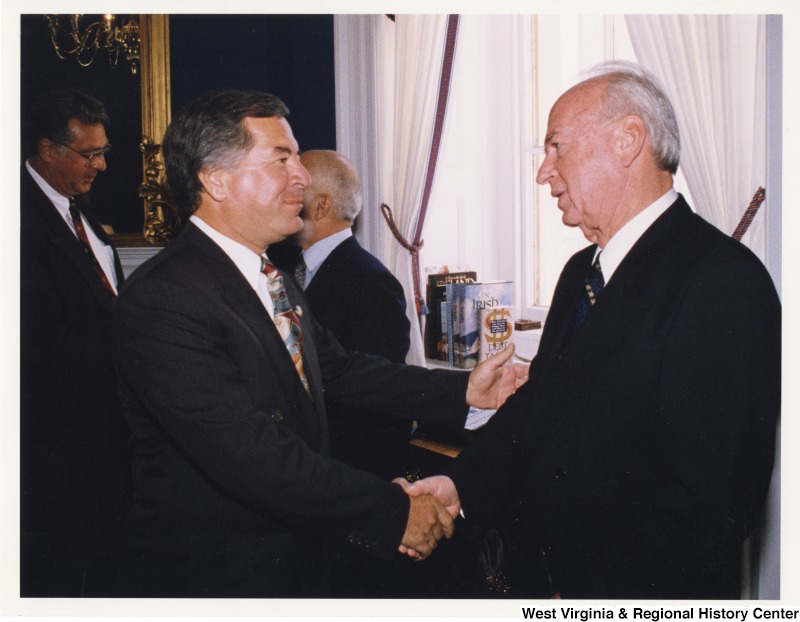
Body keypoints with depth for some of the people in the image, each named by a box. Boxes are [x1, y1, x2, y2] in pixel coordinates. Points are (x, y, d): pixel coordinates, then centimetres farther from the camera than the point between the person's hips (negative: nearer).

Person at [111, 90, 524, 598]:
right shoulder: (164, 297, -24)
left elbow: (335, 370, 11)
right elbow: (252, 455, -29)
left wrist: (461, 390, 2)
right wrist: (393, 513, -24)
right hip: (212, 579, -8)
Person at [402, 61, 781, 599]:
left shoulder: (725, 283, -22)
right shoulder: (582, 271, 9)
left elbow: (707, 505, -26)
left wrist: (574, 585, -20)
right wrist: (461, 486, -5)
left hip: (640, 592, -8)